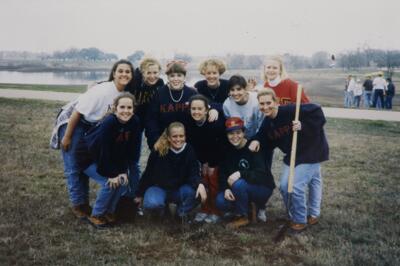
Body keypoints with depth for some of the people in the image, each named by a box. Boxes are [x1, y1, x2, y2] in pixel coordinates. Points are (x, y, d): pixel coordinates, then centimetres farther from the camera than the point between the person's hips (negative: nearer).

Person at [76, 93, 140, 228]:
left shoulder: (134, 122, -17)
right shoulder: (108, 123, -33)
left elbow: (129, 150, -9)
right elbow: (103, 151, -28)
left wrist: (123, 171, -14)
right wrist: (111, 174, -22)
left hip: (107, 158, 6)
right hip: (88, 157, -6)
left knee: (122, 180, -7)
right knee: (109, 183, -18)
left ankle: (109, 211, 13)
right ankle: (96, 215, 1)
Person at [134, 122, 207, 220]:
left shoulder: (189, 151, -11)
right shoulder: (158, 151, -16)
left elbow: (194, 173, -18)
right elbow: (148, 173, -6)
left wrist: (200, 184, -42)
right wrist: (140, 194, 3)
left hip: (179, 189, 2)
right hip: (158, 187, -2)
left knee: (194, 191, -31)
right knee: (151, 204, -35)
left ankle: (182, 212, 1)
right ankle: (161, 206, 5)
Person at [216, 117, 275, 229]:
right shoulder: (228, 150, -2)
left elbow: (261, 174, -28)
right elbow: (223, 173, -4)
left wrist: (240, 173, -40)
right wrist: (226, 188, -22)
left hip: (262, 188, -5)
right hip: (244, 190, 6)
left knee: (238, 184, -33)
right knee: (221, 201, -18)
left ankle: (242, 216, -10)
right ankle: (251, 207, 6)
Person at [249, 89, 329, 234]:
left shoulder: (291, 110, -28)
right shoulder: (267, 123, -4)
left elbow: (317, 112, -28)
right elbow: (269, 141, 6)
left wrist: (303, 125, -37)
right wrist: (257, 141, -12)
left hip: (311, 151, -8)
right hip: (292, 154, 8)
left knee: (296, 186, -11)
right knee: (284, 186, 13)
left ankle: (300, 220, 12)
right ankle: (295, 215, 37)